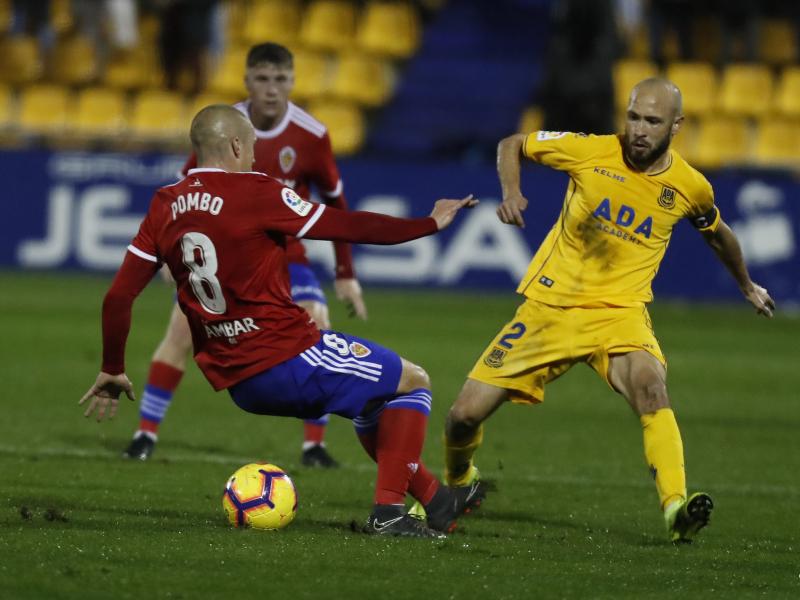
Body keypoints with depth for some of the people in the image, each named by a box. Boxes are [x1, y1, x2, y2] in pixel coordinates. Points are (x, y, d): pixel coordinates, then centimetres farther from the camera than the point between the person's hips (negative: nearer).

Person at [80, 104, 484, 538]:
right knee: (411, 382, 9)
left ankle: (434, 499, 35)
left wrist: (112, 371, 18)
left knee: (372, 398, 30)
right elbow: (347, 226, -8)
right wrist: (429, 224, 4)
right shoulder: (255, 192, -12)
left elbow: (118, 297, 6)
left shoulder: (164, 207, 7)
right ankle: (388, 512, 0)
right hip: (289, 355, -8)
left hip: (237, 385, 8)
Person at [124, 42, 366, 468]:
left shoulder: (311, 136, -14)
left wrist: (345, 275, -2)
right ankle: (146, 433, -3)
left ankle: (314, 445, -6)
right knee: (182, 329, -14)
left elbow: (335, 202, -3)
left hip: (285, 253, 0)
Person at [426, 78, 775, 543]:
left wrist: (748, 286, 36)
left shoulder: (690, 187, -3)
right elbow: (512, 145, 7)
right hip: (550, 307, 1)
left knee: (649, 382, -35)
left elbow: (718, 234, 21)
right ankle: (458, 483, 33)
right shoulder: (590, 152, -8)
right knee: (465, 415, -1)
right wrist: (511, 193, -13)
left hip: (620, 312, -1)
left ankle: (676, 509, -41)